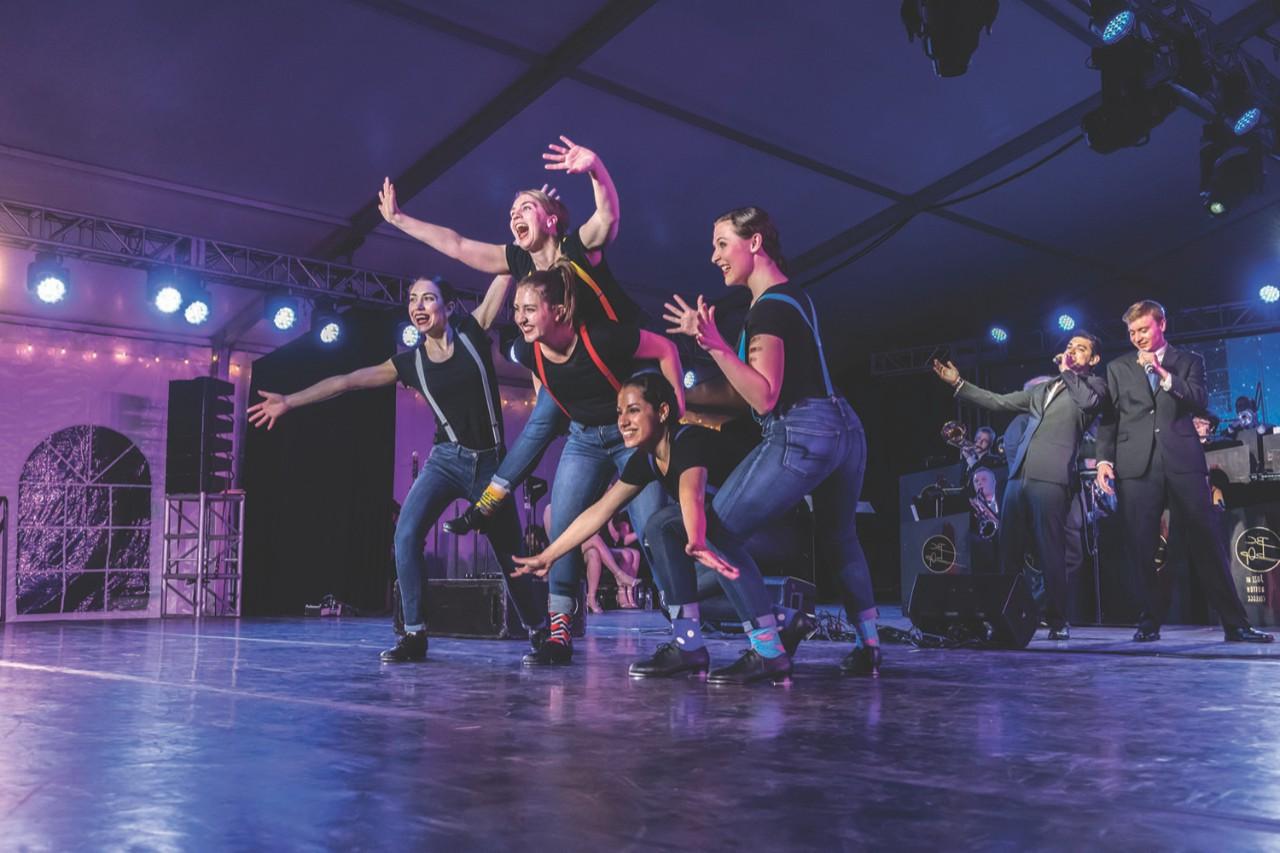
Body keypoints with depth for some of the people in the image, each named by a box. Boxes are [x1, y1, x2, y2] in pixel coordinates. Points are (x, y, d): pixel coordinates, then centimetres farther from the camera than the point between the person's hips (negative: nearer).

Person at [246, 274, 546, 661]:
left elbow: (505, 272, -4)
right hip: (447, 458, 2)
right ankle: (415, 634, -11)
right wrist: (289, 401, 5)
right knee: (407, 534, -20)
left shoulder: (472, 333, -2)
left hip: (489, 461, -1)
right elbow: (347, 381, 4)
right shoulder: (410, 362, 2)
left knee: (511, 553, 4)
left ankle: (540, 631, 22)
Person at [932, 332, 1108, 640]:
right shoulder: (1041, 389, 27)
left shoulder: (1093, 384, 11)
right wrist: (958, 383, 21)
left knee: (1050, 551, -7)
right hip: (1020, 475, 6)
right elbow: (998, 402, 25)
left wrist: (1067, 371, -1)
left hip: (1052, 476, -6)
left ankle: (1058, 621, 2)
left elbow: (1089, 401, -13)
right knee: (1009, 549, 6)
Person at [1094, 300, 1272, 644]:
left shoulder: (1189, 361, 15)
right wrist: (1104, 459, -1)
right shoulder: (1118, 368, 16)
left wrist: (1164, 376, -12)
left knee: (1206, 543, -3)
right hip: (1137, 466, 1)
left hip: (1183, 462, -1)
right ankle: (1151, 621, 9)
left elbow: (1200, 399, -1)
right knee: (1142, 549, -2)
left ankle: (1235, 624, 2)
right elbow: (1109, 418, 11)